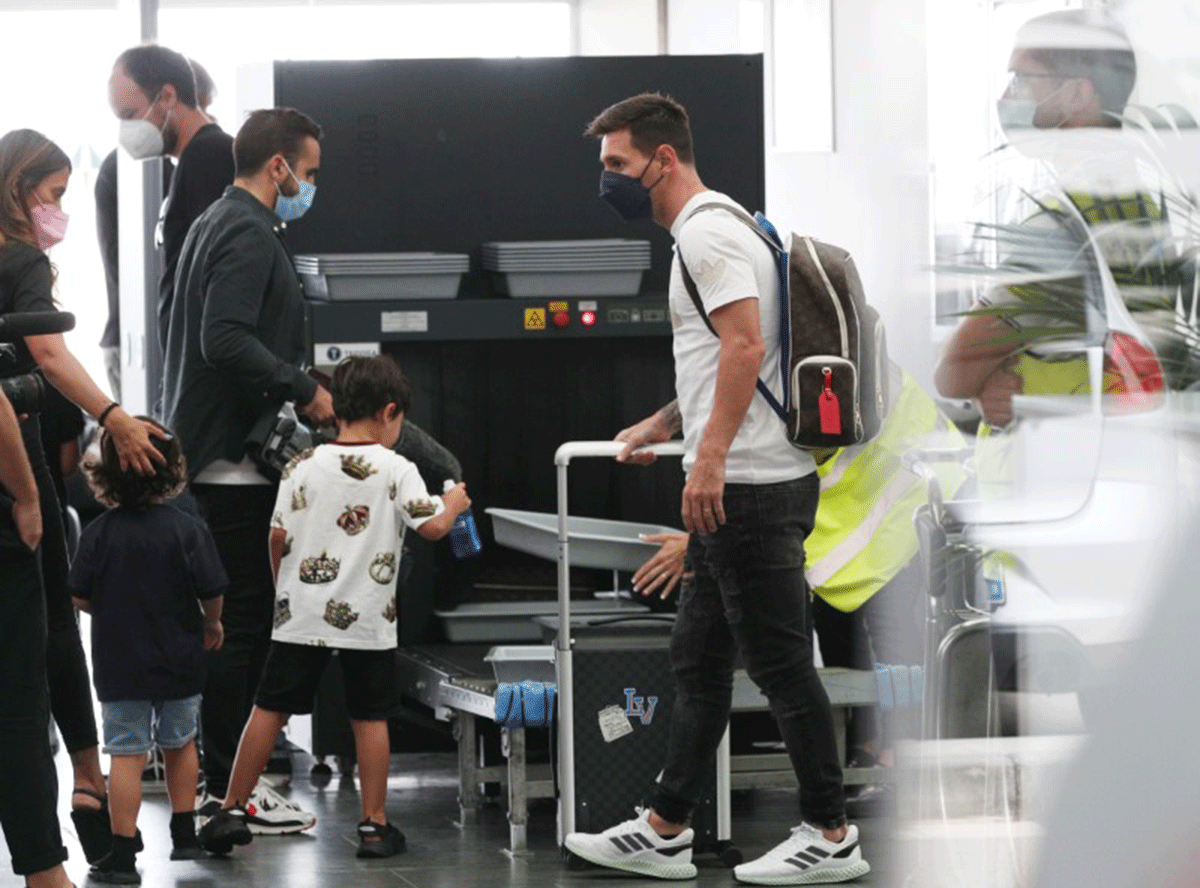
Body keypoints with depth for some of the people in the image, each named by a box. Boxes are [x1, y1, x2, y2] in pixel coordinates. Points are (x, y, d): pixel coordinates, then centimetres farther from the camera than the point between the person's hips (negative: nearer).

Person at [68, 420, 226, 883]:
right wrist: (212, 624, 13)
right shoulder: (187, 529, -11)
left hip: (119, 665, -1)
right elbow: (210, 592, -9)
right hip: (179, 662, 1)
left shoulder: (98, 533, -9)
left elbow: (80, 598, -5)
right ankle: (184, 835, 28)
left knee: (126, 754, 0)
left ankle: (123, 855, -4)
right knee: (180, 744, 21)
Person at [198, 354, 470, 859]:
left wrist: (282, 589, 16)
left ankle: (232, 812, 8)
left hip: (302, 613, 2)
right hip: (368, 619, -2)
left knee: (270, 709, 6)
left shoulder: (303, 467, 1)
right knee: (370, 718, 7)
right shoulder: (396, 469, -5)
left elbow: (278, 538, 0)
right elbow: (433, 527, -10)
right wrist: (453, 504, 11)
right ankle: (374, 826, 9)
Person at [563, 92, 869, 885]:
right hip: (737, 485, 11)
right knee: (698, 660, 13)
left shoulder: (707, 233, -13)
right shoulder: (712, 230, 21)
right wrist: (664, 424, 28)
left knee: (780, 663, -6)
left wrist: (711, 457, -27)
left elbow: (744, 344, -24)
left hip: (748, 486, -11)